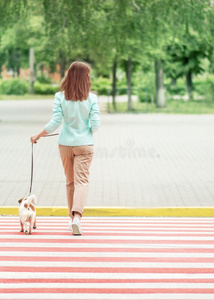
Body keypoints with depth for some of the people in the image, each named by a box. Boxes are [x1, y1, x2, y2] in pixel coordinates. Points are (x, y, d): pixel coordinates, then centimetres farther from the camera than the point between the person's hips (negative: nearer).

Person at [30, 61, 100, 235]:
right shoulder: (91, 98, -7)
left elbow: (55, 123, -9)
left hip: (65, 144, 2)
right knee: (82, 180, -3)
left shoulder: (60, 97, -6)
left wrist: (38, 136, 3)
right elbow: (95, 124, -9)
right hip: (84, 144, -2)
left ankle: (73, 216, 23)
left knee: (70, 181, 16)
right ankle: (77, 216, -23)